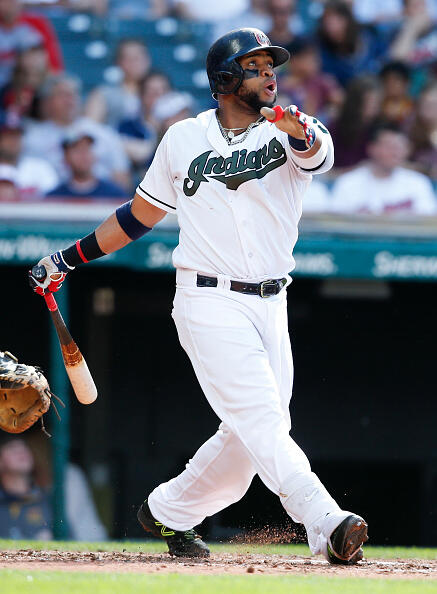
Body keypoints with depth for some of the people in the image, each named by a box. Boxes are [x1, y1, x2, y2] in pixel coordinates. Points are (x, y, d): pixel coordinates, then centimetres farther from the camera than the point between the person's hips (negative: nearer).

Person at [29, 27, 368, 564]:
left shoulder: (289, 133, 3)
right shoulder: (184, 138, 4)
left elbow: (317, 156, -23)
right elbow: (141, 214, 17)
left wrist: (301, 134, -47)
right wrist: (69, 258, 17)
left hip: (271, 307, 3)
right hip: (210, 303, -3)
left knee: (249, 439, 7)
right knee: (262, 423, -17)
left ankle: (166, 512, 28)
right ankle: (328, 527, -30)